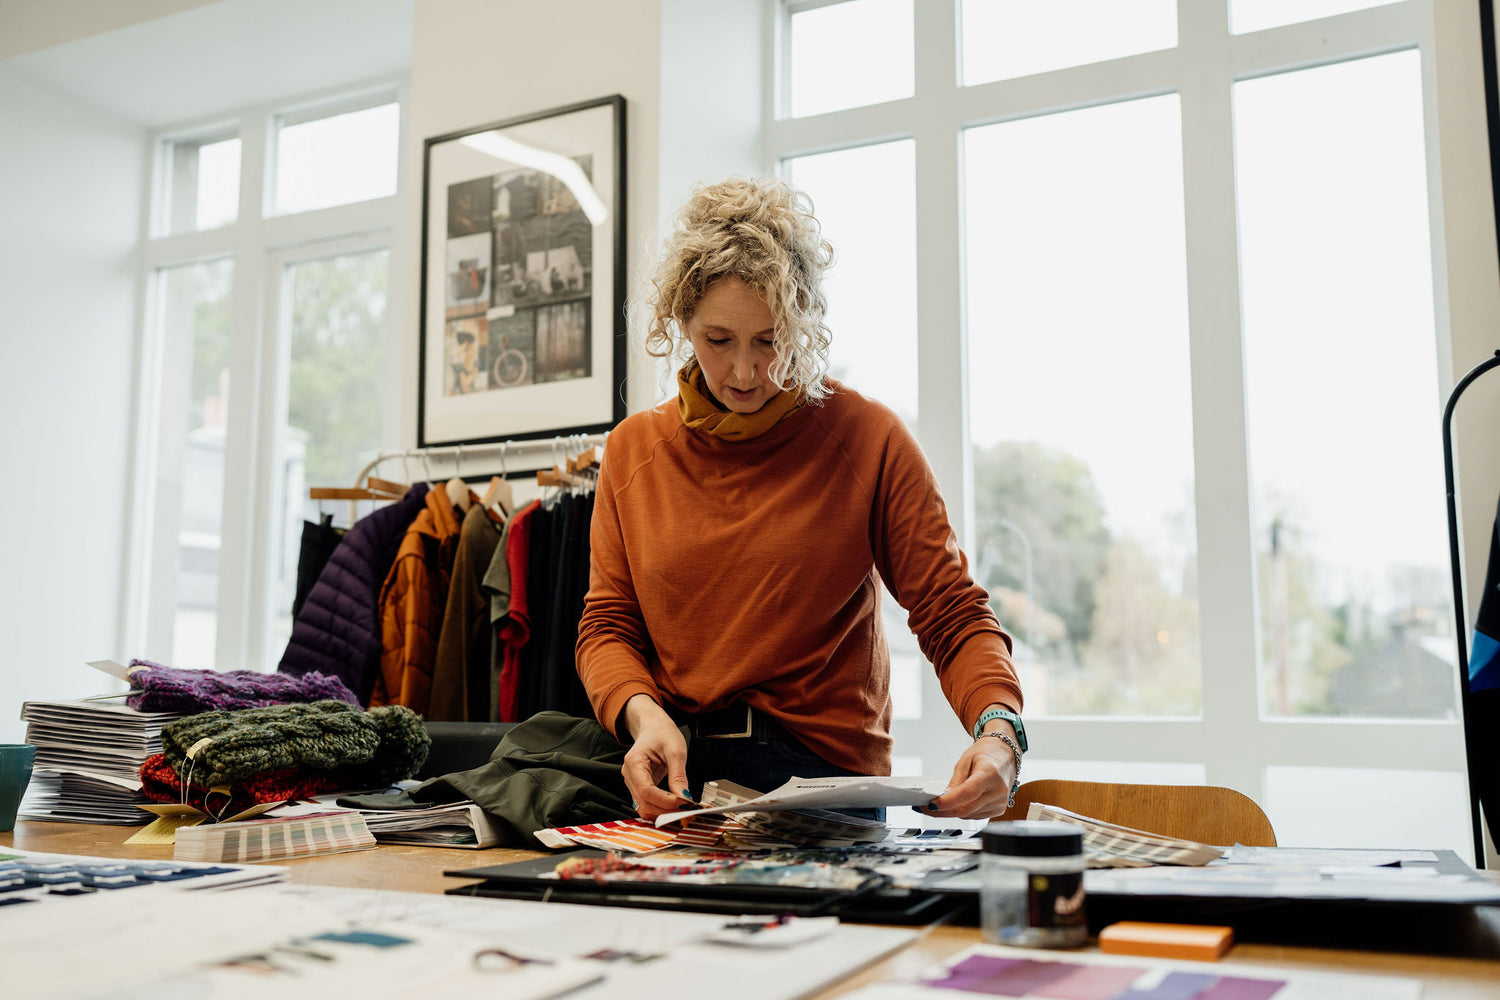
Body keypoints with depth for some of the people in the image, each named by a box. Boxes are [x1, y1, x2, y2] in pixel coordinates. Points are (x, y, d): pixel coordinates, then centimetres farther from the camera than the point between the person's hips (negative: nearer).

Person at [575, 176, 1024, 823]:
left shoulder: (869, 441, -1)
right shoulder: (632, 449, 9)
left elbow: (952, 615, -3)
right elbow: (607, 625, 9)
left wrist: (998, 729, -22)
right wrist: (642, 714, -13)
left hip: (824, 771, -5)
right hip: (671, 770, 5)